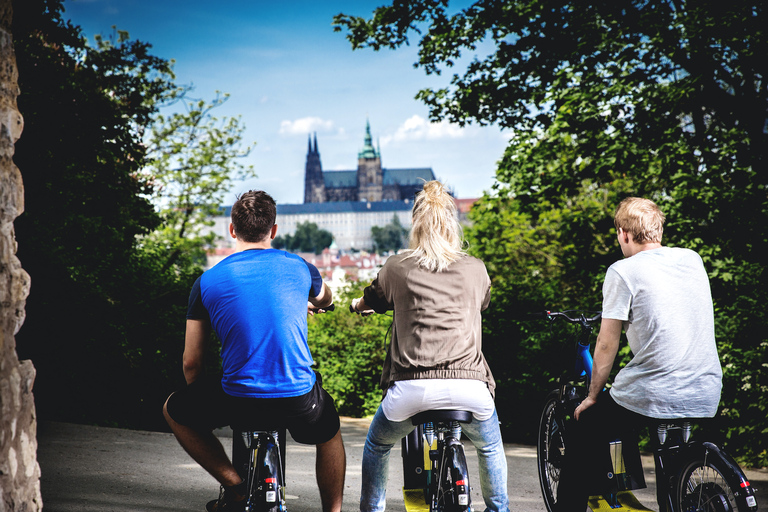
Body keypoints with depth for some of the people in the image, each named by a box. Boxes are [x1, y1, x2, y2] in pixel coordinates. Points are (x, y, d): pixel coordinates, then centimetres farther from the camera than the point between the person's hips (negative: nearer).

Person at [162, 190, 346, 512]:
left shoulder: (207, 281, 3)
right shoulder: (298, 268, 7)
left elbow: (191, 364, 5)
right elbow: (326, 300, 33)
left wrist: (202, 401, 26)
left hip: (238, 400, -2)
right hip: (299, 398, 2)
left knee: (175, 410, 26)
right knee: (329, 434, 35)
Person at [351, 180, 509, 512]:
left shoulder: (398, 267, 6)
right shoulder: (476, 269, 10)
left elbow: (369, 302, 24)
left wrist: (357, 304, 48)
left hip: (412, 387, -1)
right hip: (468, 384, 1)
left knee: (376, 446, 29)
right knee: (490, 448, 32)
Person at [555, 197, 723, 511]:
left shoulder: (623, 271, -7)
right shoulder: (693, 260, 10)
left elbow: (607, 345, -5)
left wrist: (592, 397, 7)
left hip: (652, 400, -6)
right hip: (707, 397, 6)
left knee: (582, 441, 18)